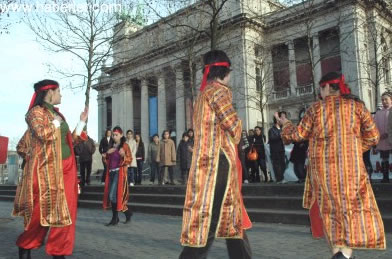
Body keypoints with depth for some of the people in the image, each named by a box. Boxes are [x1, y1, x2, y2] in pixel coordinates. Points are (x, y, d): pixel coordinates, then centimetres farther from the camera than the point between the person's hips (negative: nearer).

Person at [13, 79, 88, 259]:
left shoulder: (57, 114, 17)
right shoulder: (36, 111, -5)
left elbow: (69, 141, 17)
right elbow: (44, 135, -23)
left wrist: (82, 121, 15)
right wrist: (56, 122, -7)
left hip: (66, 169, 7)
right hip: (47, 169, -7)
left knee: (63, 211, 4)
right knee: (43, 212, -1)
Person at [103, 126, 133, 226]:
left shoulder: (124, 146, -3)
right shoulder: (112, 146, 16)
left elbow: (129, 160, -10)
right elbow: (107, 160, 22)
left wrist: (123, 155, -29)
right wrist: (107, 153, 2)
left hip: (119, 172, -7)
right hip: (111, 172, 7)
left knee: (113, 195, -13)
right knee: (110, 196, 6)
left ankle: (115, 218, -2)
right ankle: (127, 213, 17)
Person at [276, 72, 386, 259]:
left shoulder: (316, 108, 3)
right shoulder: (356, 105, 4)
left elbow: (299, 134, 6)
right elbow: (373, 136, 5)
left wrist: (285, 124, 25)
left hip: (322, 167, 1)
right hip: (350, 165, -1)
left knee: (331, 207, 13)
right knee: (355, 207, 4)